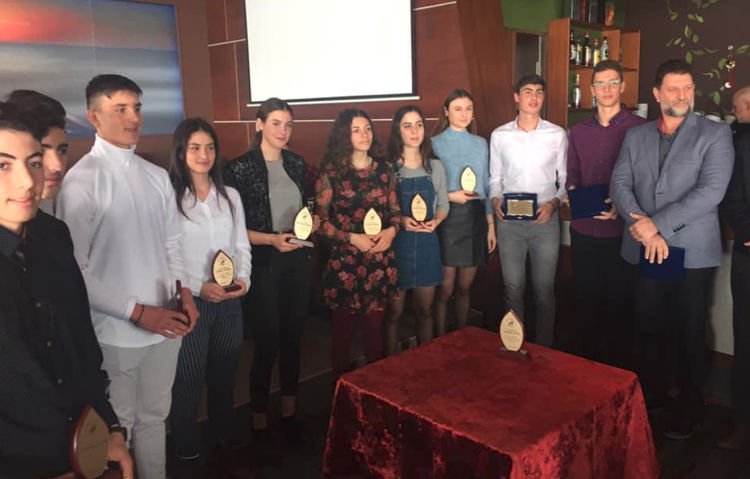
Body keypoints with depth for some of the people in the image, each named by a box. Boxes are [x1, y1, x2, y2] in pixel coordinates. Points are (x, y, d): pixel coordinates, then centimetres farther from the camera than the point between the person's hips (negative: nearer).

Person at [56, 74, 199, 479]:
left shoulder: (157, 176, 5)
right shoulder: (81, 180, -13)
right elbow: (74, 271, -15)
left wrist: (184, 291, -4)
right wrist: (137, 312, -17)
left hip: (166, 324, 5)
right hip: (116, 332, -5)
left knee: (154, 418, 21)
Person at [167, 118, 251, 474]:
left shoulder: (230, 196, 9)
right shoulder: (168, 197, -8)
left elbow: (242, 246, 10)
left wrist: (243, 279, -7)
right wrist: (199, 287, -18)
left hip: (229, 302, 5)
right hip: (188, 304, -5)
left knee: (224, 379, 16)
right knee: (188, 383, 5)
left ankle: (223, 448, 35)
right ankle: (187, 457, 25)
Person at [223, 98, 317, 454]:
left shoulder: (297, 164, 7)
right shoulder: (239, 168, -8)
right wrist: (272, 239, -20)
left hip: (298, 261, 5)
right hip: (262, 265, -5)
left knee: (293, 338, 13)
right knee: (267, 343, 1)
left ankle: (289, 412, 31)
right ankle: (259, 424, 19)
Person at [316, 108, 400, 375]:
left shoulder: (385, 169, 6)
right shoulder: (331, 173, -5)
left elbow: (395, 210, 12)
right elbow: (321, 220, -5)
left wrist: (391, 230, -8)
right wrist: (352, 238, -16)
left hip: (380, 261, 3)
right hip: (345, 261, -3)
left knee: (374, 328, 12)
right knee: (344, 330, 9)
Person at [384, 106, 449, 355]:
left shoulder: (435, 166, 6)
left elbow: (443, 205, 12)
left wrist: (435, 221, -8)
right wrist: (400, 221, -20)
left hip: (427, 243, 3)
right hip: (396, 243, -3)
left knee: (425, 310, 14)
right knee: (394, 311, 4)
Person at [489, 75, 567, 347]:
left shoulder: (558, 135, 1)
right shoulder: (499, 135, 4)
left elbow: (565, 179, 5)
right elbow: (495, 178, 10)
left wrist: (553, 202, -12)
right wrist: (496, 200, -9)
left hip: (545, 221, 0)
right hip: (509, 222, 1)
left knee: (544, 289, 7)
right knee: (512, 288, 9)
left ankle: (544, 348, 24)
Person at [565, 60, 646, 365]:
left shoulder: (639, 128, -3)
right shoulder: (578, 131, 9)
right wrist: (574, 194, -4)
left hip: (621, 230, -3)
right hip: (583, 229, 4)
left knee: (620, 301, 6)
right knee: (586, 298, 12)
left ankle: (619, 368, 22)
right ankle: (588, 361, 28)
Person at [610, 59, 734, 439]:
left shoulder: (715, 135, -2)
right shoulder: (636, 136, 9)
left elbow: (711, 191, -14)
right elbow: (619, 184, 0)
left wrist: (657, 223, -19)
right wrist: (644, 230, -15)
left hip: (692, 252, -3)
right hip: (644, 250, 3)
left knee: (689, 335, 8)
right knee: (648, 329, 14)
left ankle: (687, 407, 26)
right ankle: (649, 396, 32)